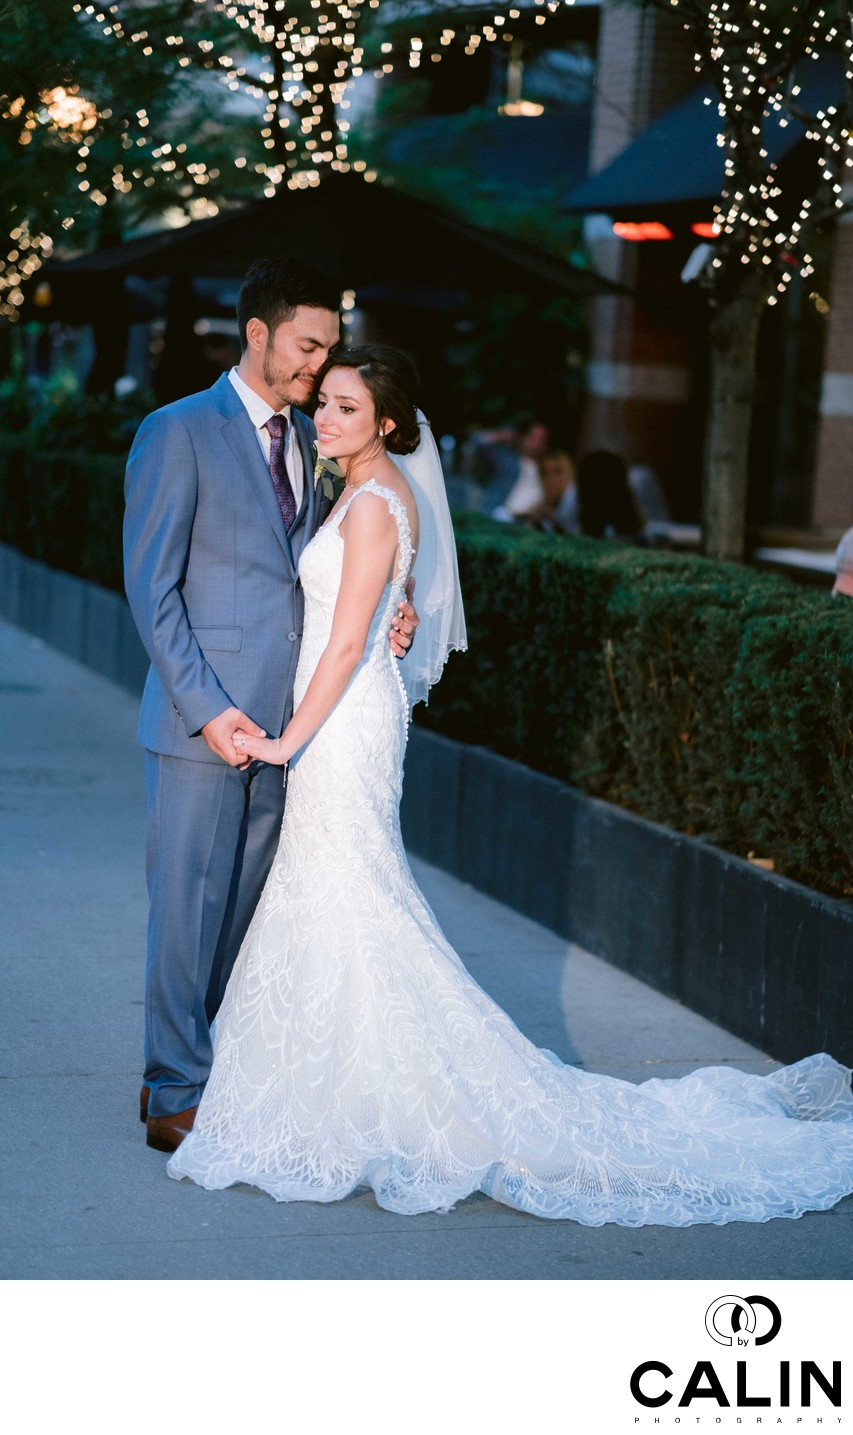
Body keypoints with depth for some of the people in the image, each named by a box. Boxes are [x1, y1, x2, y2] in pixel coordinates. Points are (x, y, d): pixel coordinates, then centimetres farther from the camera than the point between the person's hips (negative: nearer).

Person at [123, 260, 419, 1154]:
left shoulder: (311, 441, 14)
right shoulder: (179, 434, -6)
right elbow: (150, 585, -9)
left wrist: (383, 618, 0)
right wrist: (206, 706, -16)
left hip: (283, 720, 6)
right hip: (205, 720, -6)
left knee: (242, 907, 11)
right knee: (189, 906, 0)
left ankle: (194, 1071, 23)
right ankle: (176, 1095, 10)